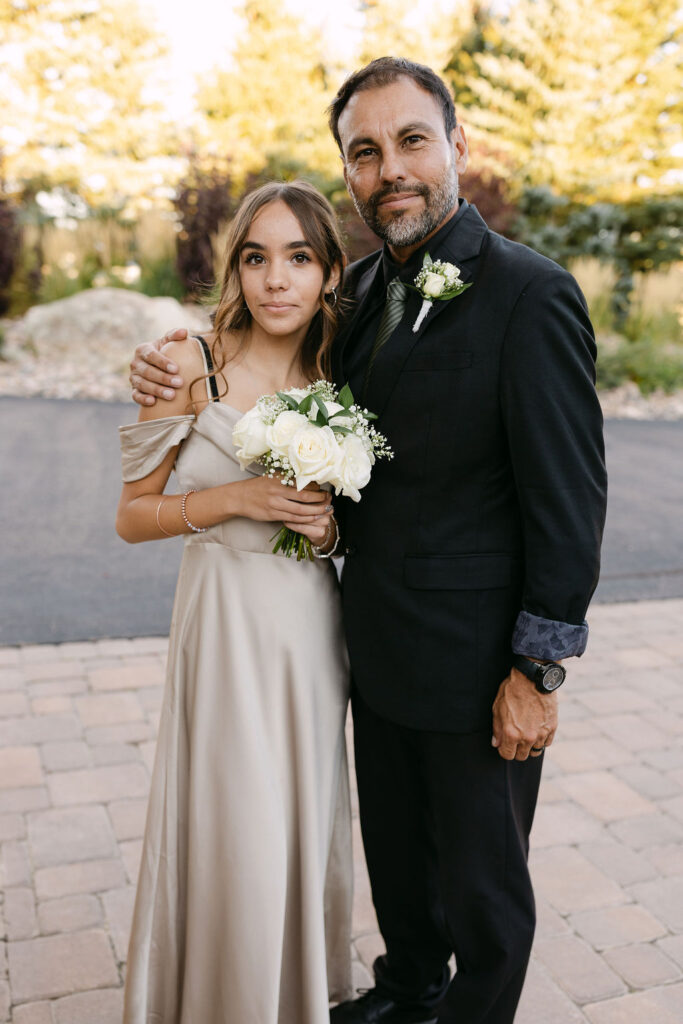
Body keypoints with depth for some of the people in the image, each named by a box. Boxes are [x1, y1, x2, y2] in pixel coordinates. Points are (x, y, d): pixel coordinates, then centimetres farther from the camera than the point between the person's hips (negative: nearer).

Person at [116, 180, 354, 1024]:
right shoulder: (191, 363, -9)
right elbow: (132, 515, -6)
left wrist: (327, 523, -7)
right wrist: (240, 497, -19)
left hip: (311, 627, 4)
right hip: (227, 621, -3)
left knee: (304, 822, 16)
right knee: (234, 832, 5)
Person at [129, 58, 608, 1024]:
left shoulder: (531, 294, -18)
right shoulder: (363, 286, 4)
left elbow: (570, 497, -18)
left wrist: (537, 671, -16)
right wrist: (182, 371, -2)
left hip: (478, 665, -7)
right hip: (382, 649, 7)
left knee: (482, 879, 15)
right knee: (395, 848, 26)